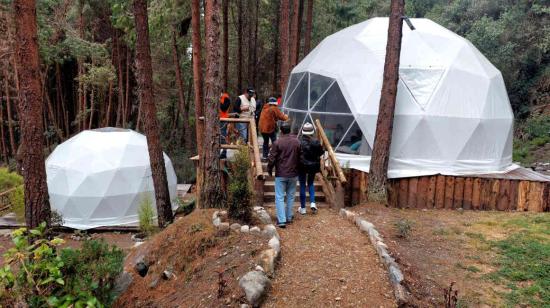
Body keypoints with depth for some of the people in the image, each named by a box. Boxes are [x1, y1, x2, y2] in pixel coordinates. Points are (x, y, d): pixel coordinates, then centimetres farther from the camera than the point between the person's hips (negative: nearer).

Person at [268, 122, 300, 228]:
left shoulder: (277, 143, -13)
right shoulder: (297, 142, 0)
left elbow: (272, 158, -10)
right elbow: (300, 157, 9)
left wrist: (269, 170, 6)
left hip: (281, 174, -4)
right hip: (293, 174, 4)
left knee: (279, 197, 0)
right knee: (291, 196, 16)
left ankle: (281, 220, -6)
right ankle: (289, 217, 24)